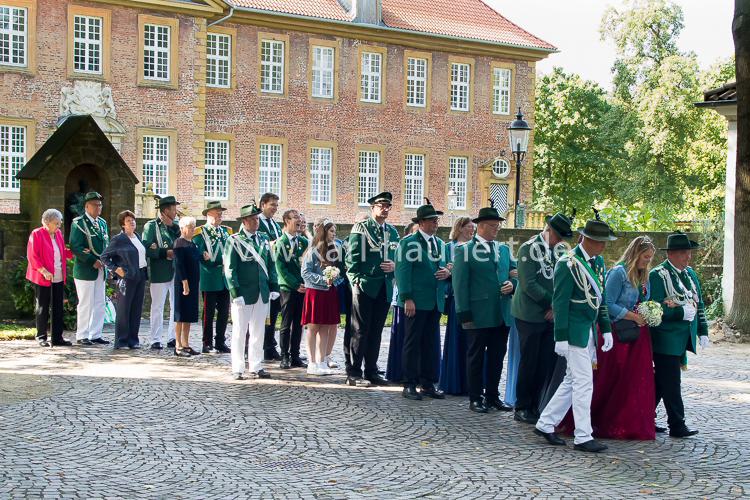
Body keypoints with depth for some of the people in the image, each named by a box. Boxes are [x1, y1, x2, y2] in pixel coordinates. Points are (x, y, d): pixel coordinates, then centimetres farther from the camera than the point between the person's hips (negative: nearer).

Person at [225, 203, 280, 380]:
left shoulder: (264, 240, 11)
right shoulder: (234, 241, -6)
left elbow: (271, 265, 14)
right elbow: (229, 269, -9)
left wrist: (274, 287, 6)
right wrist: (236, 293, -15)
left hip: (262, 294, 5)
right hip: (244, 295, -5)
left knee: (258, 332, 11)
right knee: (240, 332, 2)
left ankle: (256, 367, 19)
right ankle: (238, 369, 10)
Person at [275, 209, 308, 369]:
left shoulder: (303, 241, 9)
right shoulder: (280, 242, -4)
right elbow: (281, 268, -9)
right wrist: (296, 284, -13)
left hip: (303, 288, 4)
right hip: (288, 288, -4)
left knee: (298, 324, 7)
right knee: (286, 324, 1)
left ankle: (295, 356, 14)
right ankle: (285, 357, 7)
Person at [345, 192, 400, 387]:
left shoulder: (393, 231, 15)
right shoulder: (361, 228, -2)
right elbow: (352, 257, -6)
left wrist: (394, 266, -2)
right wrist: (356, 281, -13)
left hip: (385, 288, 6)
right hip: (365, 287, -5)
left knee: (376, 332, 10)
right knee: (360, 331, -2)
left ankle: (371, 371, 17)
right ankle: (354, 374, 3)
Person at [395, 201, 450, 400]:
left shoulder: (440, 243, 15)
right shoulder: (409, 242, -5)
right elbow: (403, 271, -11)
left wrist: (448, 271, -1)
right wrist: (407, 298, -18)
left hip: (435, 302, 6)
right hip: (416, 302, -6)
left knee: (432, 344, 8)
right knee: (413, 343, 0)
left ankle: (428, 384, 15)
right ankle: (410, 385, 7)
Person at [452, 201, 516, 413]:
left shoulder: (504, 250, 15)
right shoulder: (465, 251, -3)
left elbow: (515, 274, 20)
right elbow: (460, 284, -7)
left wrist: (512, 285, -4)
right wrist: (464, 314, -13)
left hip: (502, 315, 5)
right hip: (479, 315, -5)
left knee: (497, 357, 12)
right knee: (476, 357, 4)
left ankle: (493, 396, 22)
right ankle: (475, 398, 13)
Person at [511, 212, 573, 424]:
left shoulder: (557, 251, 10)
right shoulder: (529, 248, -8)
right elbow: (528, 284, -16)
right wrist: (552, 303, -14)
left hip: (550, 317, 6)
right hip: (531, 316, -6)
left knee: (547, 363, 5)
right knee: (529, 363, 1)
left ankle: (534, 405, 17)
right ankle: (522, 408, 12)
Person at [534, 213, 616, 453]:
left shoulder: (598, 261, 11)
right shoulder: (568, 263, -15)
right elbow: (560, 303, -16)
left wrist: (606, 329, 12)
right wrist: (561, 338, -18)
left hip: (590, 330, 8)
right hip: (575, 331, -8)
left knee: (572, 381, 12)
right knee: (583, 382, -5)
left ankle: (545, 424, 22)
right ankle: (583, 437, 3)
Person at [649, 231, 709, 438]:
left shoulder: (690, 273, 14)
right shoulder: (658, 275, -11)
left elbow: (699, 304, 17)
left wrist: (702, 331, 12)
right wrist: (681, 312, -20)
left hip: (683, 339, 8)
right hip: (666, 340, -8)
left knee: (661, 380, 14)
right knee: (671, 383, -4)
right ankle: (677, 425, 2)